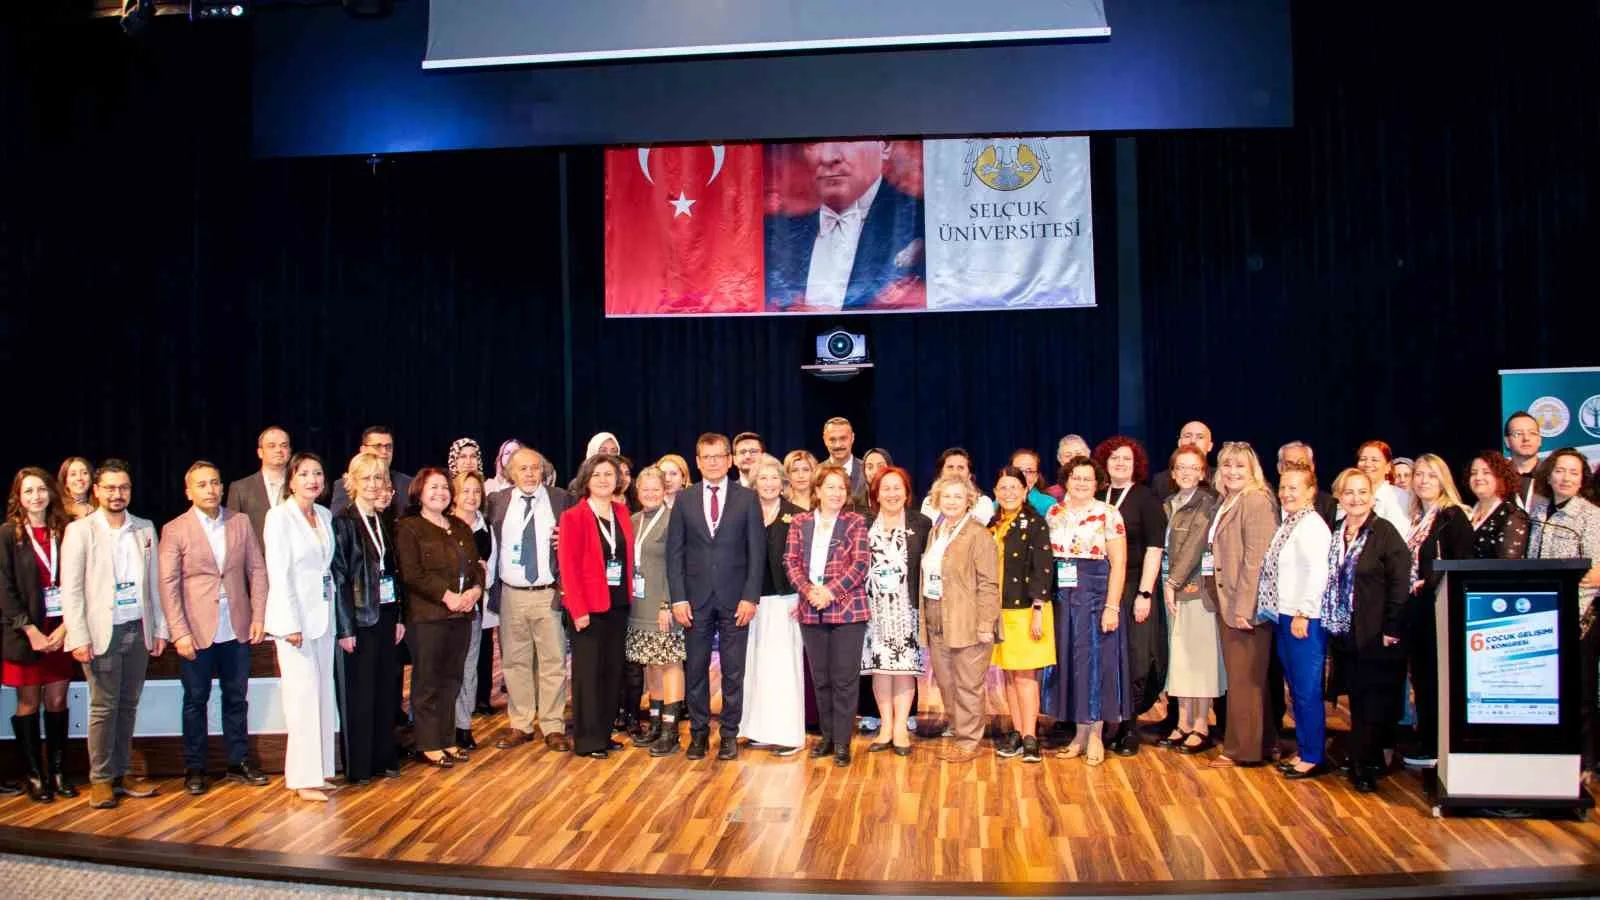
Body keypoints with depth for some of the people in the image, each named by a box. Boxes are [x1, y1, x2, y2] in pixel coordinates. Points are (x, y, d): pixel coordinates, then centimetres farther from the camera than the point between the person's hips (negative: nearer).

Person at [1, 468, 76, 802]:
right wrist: (31, 631, -12)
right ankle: (35, 775, 14)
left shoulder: (65, 531, 3)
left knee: (57, 701, 7)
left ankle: (58, 771, 16)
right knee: (28, 703, 5)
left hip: (60, 629, 2)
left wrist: (65, 627, -8)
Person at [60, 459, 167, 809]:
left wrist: (159, 629, 8)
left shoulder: (145, 529, 10)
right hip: (102, 633, -4)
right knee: (104, 708, -1)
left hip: (139, 631, 4)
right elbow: (71, 589, -6)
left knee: (128, 706, 8)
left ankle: (119, 776, 17)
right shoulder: (79, 531, -2)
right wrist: (79, 637, -12)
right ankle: (101, 780, 9)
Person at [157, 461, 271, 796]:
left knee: (236, 698, 11)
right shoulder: (174, 530, -3)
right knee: (196, 700, 8)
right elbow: (169, 585, -7)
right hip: (196, 631, -3)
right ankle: (194, 769, 18)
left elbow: (257, 571, 7)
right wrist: (180, 633, -13)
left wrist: (259, 617, -1)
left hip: (236, 630, 3)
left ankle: (239, 762, 21)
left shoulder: (241, 523, 6)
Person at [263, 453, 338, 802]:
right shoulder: (279, 516, -8)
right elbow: (278, 573, -12)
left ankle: (319, 770, 18)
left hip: (323, 615, 7)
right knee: (303, 694, -6)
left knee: (323, 693, 9)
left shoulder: (325, 515, 10)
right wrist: (291, 624, -16)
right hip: (295, 616, -6)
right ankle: (303, 777, 2)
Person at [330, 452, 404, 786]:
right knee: (358, 694, 2)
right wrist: (345, 628, -14)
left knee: (386, 689, 11)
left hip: (386, 615, 6)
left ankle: (384, 758, 21)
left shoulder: (385, 522, 10)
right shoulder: (343, 522, -8)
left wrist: (399, 617, 9)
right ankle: (358, 767, 11)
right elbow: (338, 578, -11)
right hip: (358, 618, -6)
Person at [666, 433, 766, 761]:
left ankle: (730, 734, 15)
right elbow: (674, 552, 4)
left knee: (733, 671, 5)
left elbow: (756, 551, -1)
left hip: (734, 598, -1)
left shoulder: (747, 498, 1)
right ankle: (698, 732, 18)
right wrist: (678, 598, -4)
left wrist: (750, 597, -8)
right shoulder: (685, 500, 5)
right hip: (696, 598, 1)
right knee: (696, 669, 6)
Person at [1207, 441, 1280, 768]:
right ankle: (1264, 744, 27)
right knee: (1240, 677, 16)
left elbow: (1256, 559, -20)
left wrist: (1243, 607, -21)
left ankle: (1243, 749, 12)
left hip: (1246, 605, -9)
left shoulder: (1257, 502, -15)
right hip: (1229, 603, 9)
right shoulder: (1225, 502, 13)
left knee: (1244, 678, 1)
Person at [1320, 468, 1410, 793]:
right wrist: (1331, 624, 7)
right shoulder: (1334, 534, 9)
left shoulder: (1384, 532, -8)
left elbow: (1400, 582, -12)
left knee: (1376, 705, 0)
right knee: (1357, 702, 12)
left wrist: (1391, 629, -15)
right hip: (1345, 634, 6)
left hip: (1377, 636, -5)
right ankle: (1362, 763, 21)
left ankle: (1367, 766, 9)